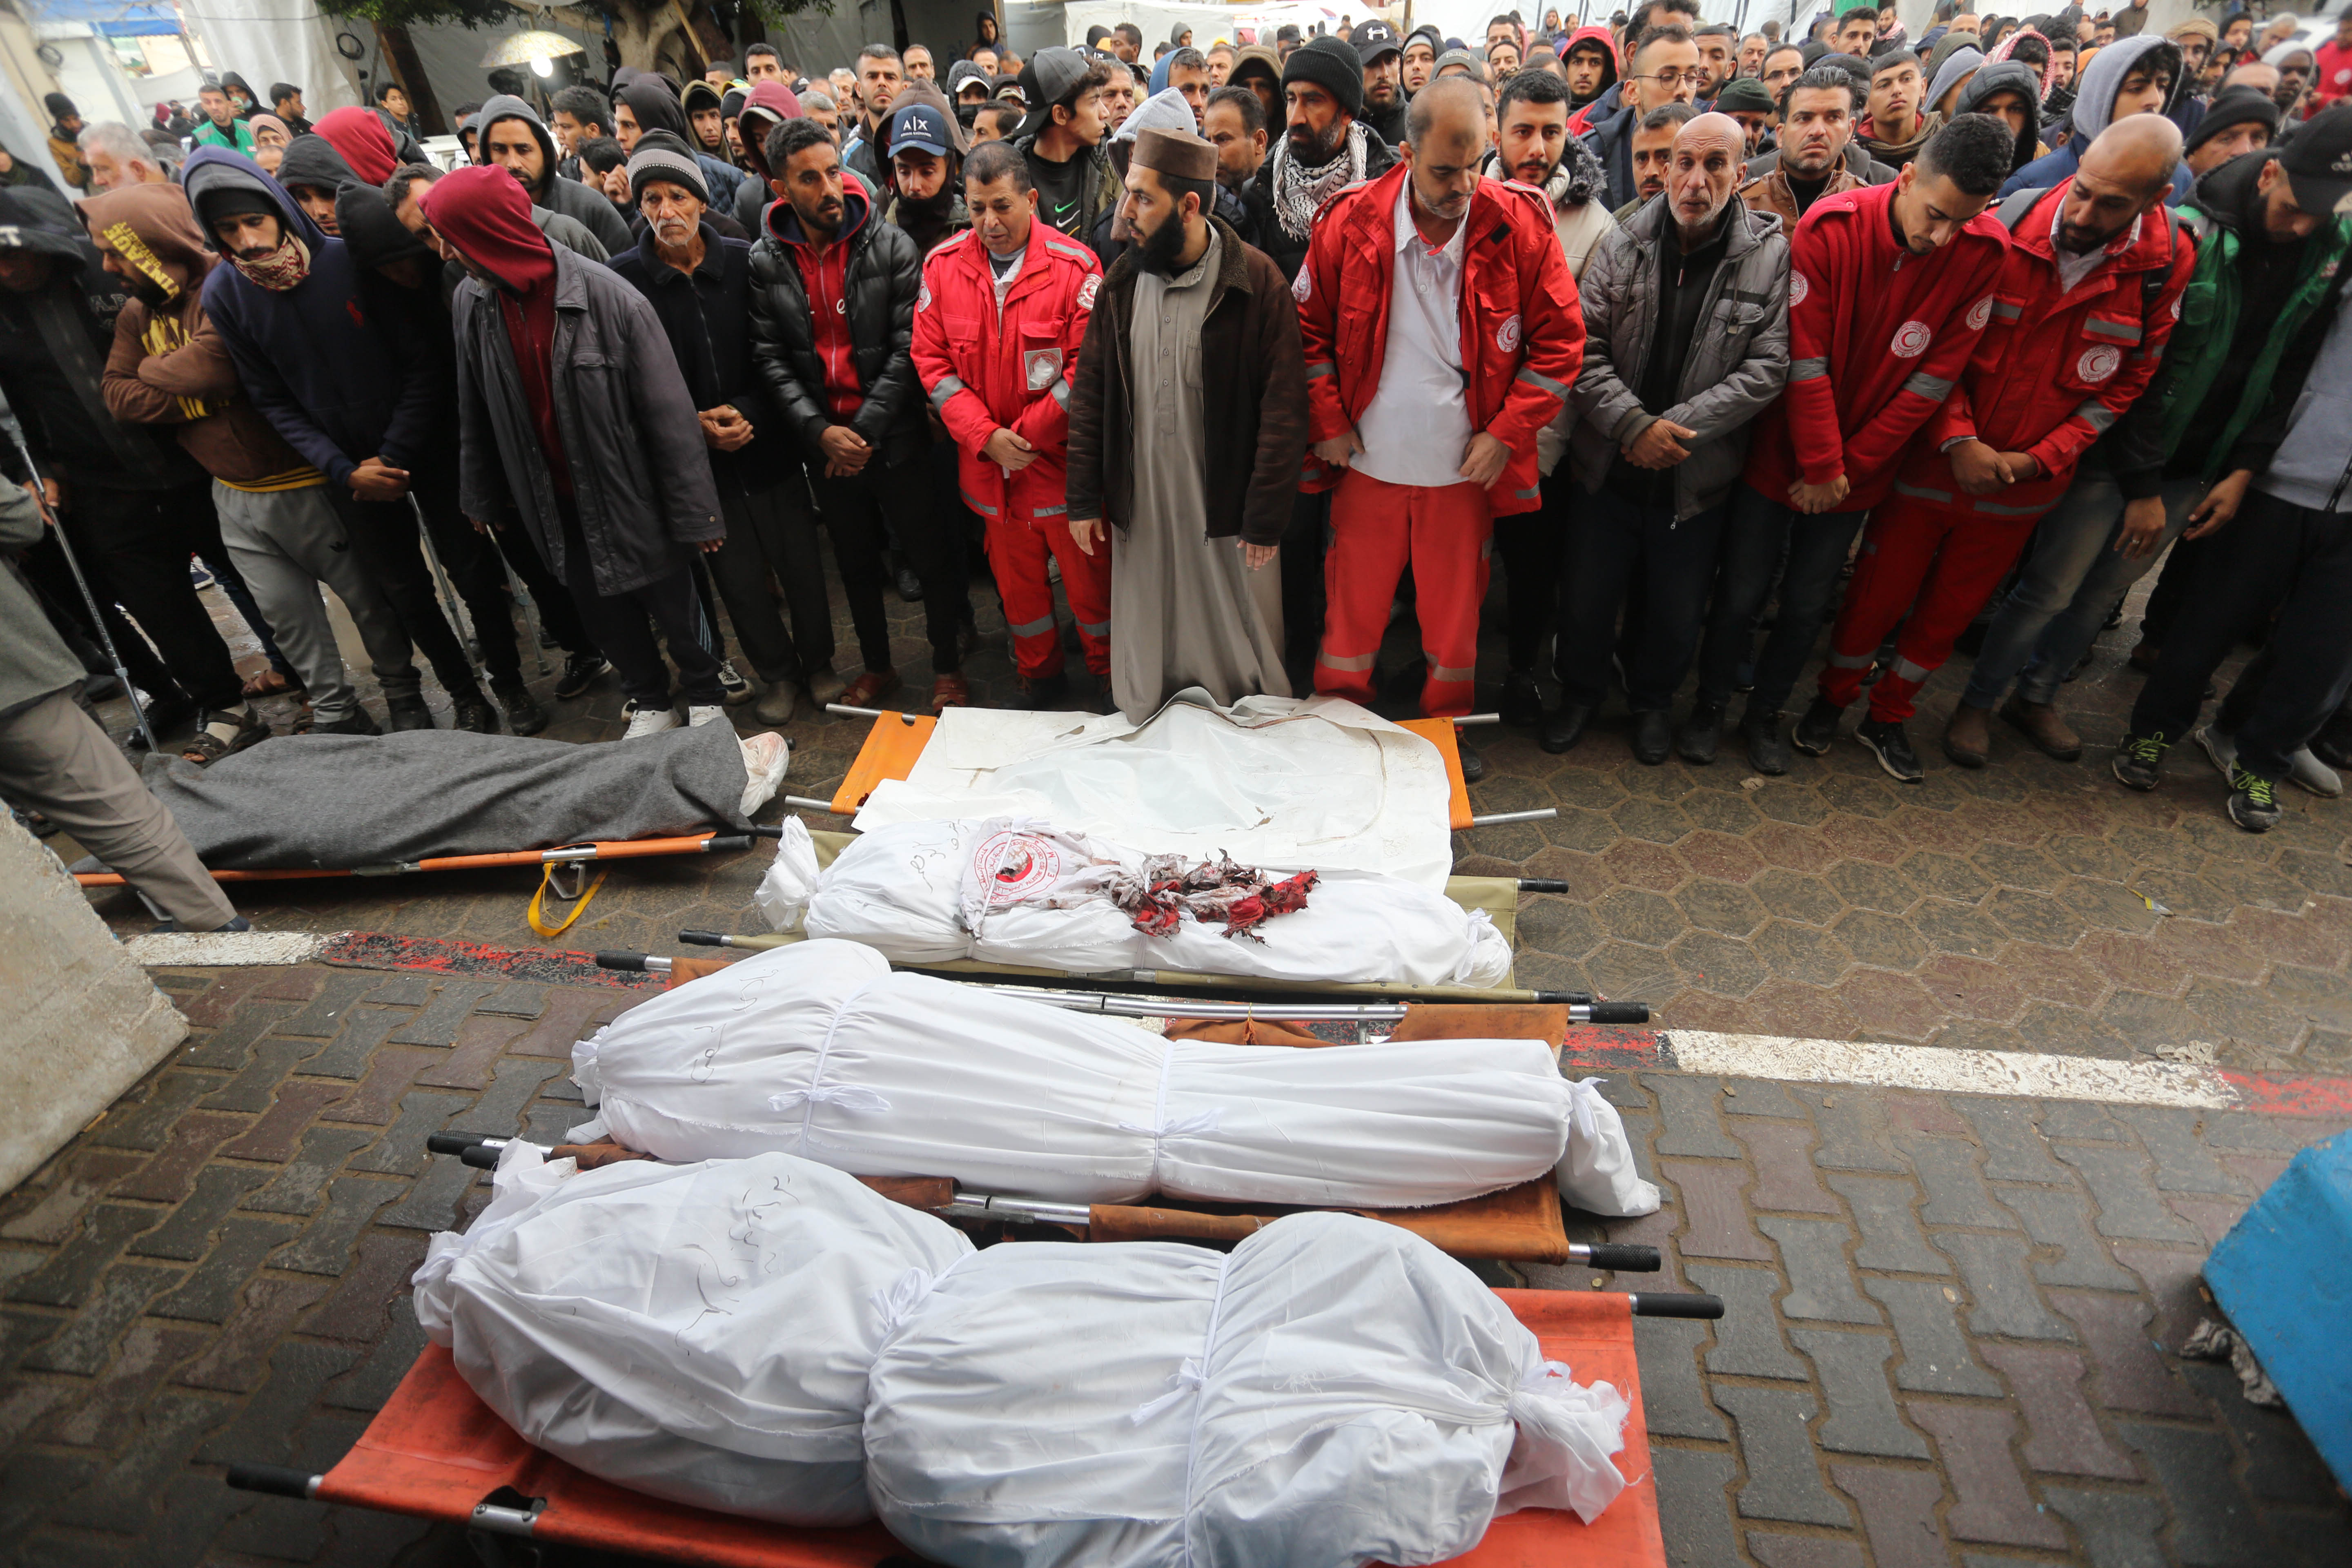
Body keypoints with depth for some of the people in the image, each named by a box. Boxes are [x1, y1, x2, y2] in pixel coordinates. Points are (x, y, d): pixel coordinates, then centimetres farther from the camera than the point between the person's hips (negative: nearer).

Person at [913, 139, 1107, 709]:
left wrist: (1026, 435, -13)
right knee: (1017, 581, 16)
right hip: (989, 466, 3)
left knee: (1088, 576, 5)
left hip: (1063, 458, -3)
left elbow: (1089, 366, -11)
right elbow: (932, 363, 1)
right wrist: (986, 437, -12)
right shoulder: (943, 266, 2)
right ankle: (1040, 678, 37)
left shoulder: (1074, 266, -8)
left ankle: (1113, 680, 27)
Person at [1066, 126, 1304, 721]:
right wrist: (1083, 498, 4)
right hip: (1139, 504, 4)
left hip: (1227, 505, -3)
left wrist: (1266, 516, -12)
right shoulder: (1122, 279, 4)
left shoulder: (1256, 280, -9)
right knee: (1144, 656, 14)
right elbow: (1090, 391, 8)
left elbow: (1283, 405, -10)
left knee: (1243, 651, 11)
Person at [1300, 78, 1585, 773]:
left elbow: (1560, 339, -1)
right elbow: (1309, 327, 5)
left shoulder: (1519, 224, -6)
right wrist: (1327, 421, -3)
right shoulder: (1352, 221, -5)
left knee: (1456, 609, 12)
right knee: (1353, 599, 11)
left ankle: (1447, 726, 35)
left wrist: (1508, 432, -8)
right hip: (1368, 459, 0)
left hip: (1465, 464, 0)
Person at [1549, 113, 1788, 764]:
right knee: (1587, 597, 12)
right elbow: (1584, 349, -7)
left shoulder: (1772, 255, -5)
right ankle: (1581, 694, 38)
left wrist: (1677, 426, -19)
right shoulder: (1622, 245, -2)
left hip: (1697, 478, 0)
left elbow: (1767, 367, -9)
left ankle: (1652, 701, 39)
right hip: (1607, 466, 1)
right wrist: (1635, 425, -19)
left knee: (1678, 612, 13)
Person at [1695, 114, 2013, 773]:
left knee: (1808, 605, 8)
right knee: (1742, 594, 4)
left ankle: (1765, 712, 29)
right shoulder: (1830, 226, -16)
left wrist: (1849, 467, -11)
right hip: (1782, 454, -2)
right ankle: (1708, 703, 27)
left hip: (1859, 469, 2)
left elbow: (1935, 376, -8)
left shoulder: (1984, 253, -9)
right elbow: (1805, 360, -16)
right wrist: (1819, 466, -15)